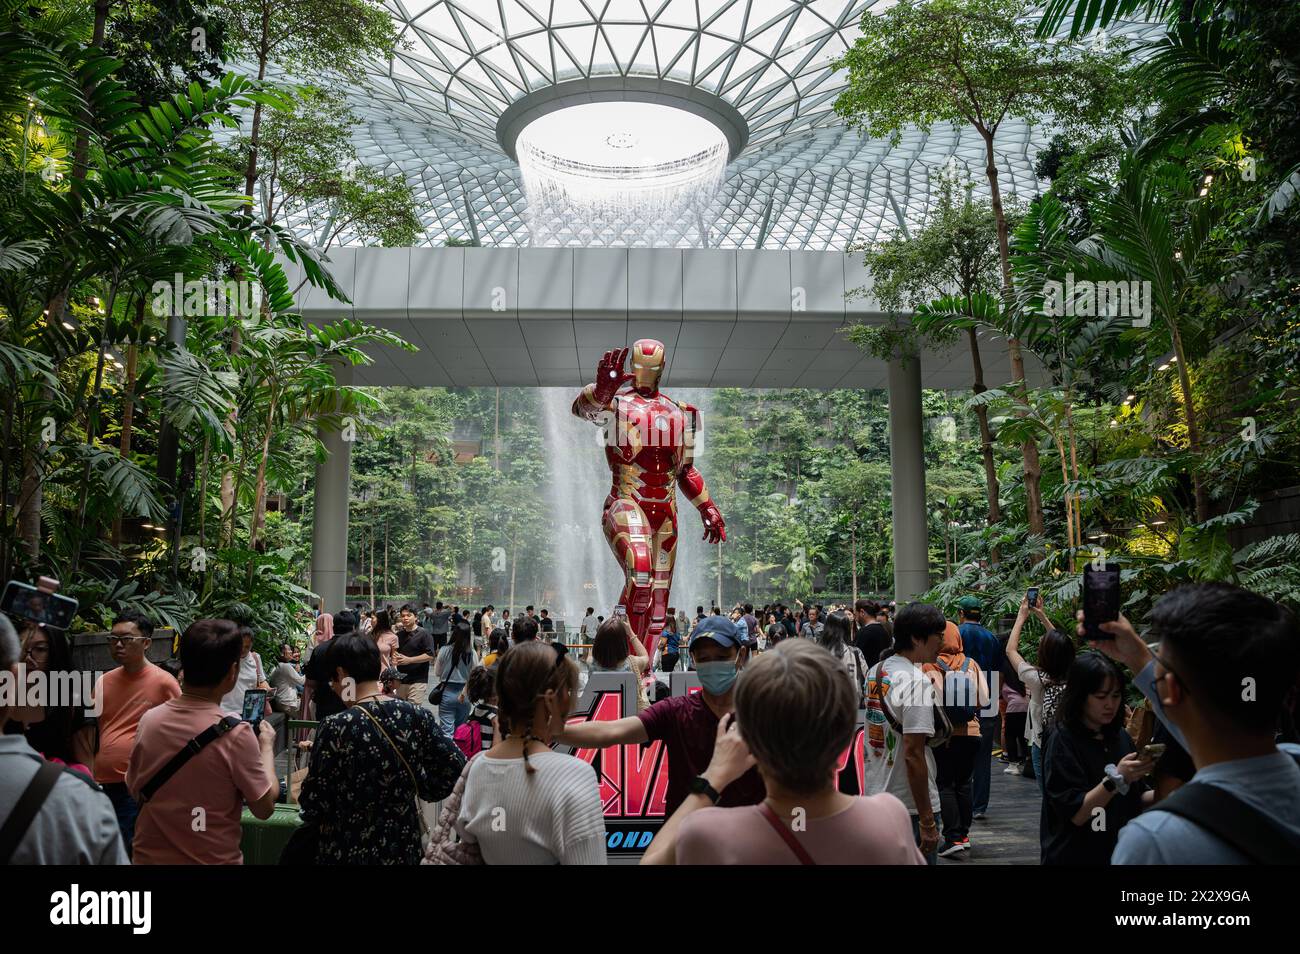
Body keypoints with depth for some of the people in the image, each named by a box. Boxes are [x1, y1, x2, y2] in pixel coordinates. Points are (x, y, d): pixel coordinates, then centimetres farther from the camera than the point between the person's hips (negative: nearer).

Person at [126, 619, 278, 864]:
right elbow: (264, 808, -12)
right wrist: (267, 746, 0)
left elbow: (135, 791, 7)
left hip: (149, 856, 4)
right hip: (212, 859, -4)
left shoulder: (148, 720, -9)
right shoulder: (235, 734, -23)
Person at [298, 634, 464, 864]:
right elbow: (455, 770, -8)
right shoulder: (418, 715, -9)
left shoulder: (335, 728, -19)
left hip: (348, 852, -3)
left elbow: (314, 807, -14)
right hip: (405, 849, 3)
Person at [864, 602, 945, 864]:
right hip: (910, 807, -8)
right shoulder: (917, 681, -19)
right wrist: (927, 821, -19)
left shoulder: (874, 672, 7)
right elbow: (913, 755, -22)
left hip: (874, 796, 8)